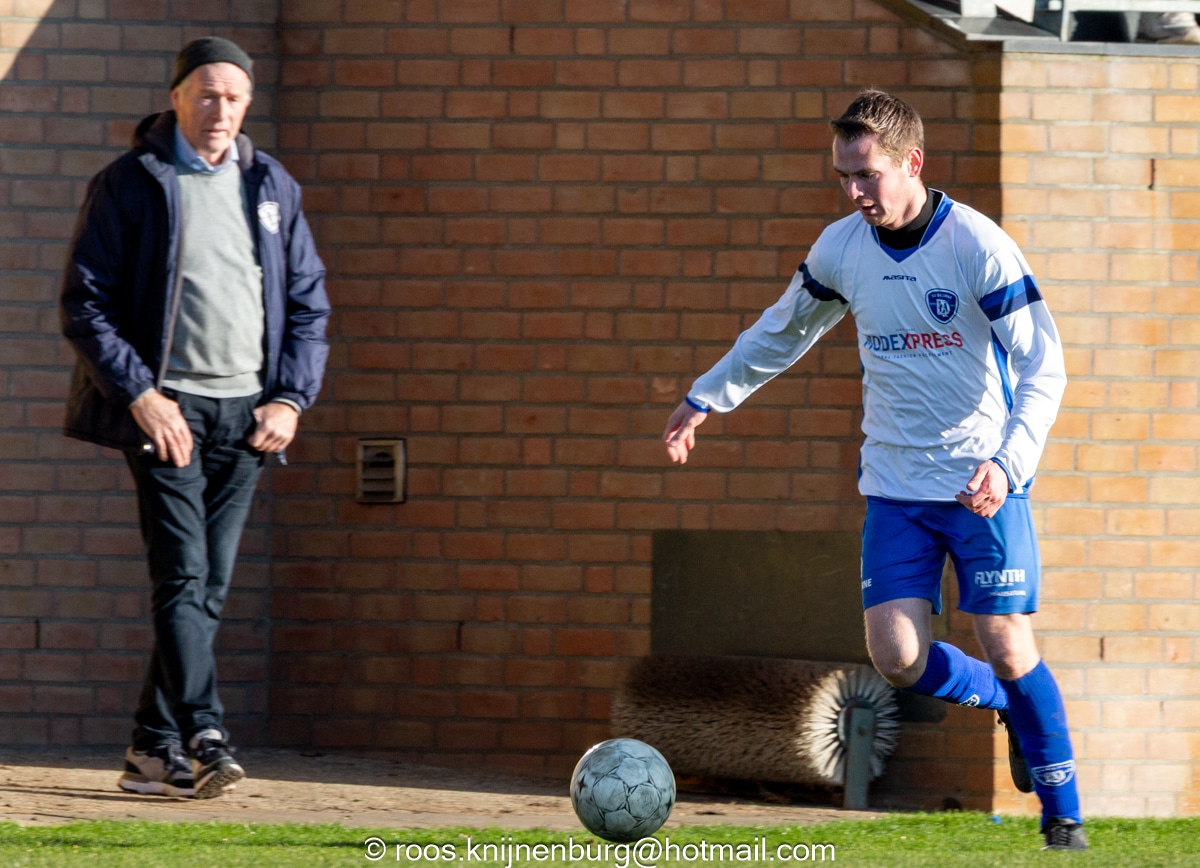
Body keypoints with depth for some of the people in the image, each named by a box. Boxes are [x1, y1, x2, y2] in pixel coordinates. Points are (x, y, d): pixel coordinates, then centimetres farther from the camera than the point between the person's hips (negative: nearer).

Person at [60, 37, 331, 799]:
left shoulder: (273, 188, 13)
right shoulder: (130, 184, 0)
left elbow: (309, 305, 17)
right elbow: (85, 303, -3)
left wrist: (291, 398, 2)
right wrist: (140, 394, -13)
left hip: (247, 411, 5)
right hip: (166, 407, -4)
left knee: (210, 586, 4)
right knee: (183, 573, -15)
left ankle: (155, 748, 11)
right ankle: (204, 738, -24)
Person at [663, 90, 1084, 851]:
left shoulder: (978, 247, -15)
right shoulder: (841, 248, 0)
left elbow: (1044, 369, -15)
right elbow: (784, 331, 20)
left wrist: (1008, 464, -28)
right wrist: (707, 397, 23)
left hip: (985, 483, -4)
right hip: (896, 487, 4)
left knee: (1007, 645, -8)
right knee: (897, 658, -9)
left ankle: (1064, 816, 8)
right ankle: (1010, 703, 21)